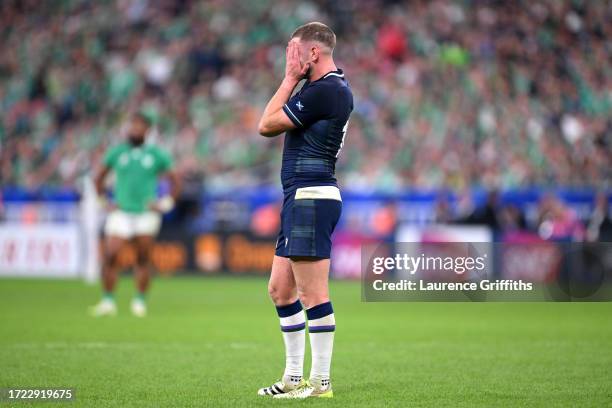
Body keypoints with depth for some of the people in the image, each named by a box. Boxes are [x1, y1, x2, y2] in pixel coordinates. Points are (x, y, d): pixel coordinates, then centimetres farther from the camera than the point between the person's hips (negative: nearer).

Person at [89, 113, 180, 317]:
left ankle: (140, 301, 13)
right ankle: (108, 301, -5)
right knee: (110, 255, -12)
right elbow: (99, 179, 17)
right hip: (120, 213, 0)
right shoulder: (116, 153, 6)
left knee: (143, 259, 1)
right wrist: (104, 202, 7)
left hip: (146, 214, 0)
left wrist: (166, 203, 0)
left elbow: (174, 180, 10)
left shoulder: (156, 155, 4)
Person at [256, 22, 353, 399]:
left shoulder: (325, 91, -16)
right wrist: (293, 80, 16)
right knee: (280, 290, 15)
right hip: (300, 199, 11)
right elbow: (276, 122, 24)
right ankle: (295, 377, 20)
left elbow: (267, 125, -9)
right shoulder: (334, 87, 17)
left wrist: (291, 78, -4)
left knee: (312, 294, -8)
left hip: (311, 197, -11)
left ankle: (321, 382, -5)